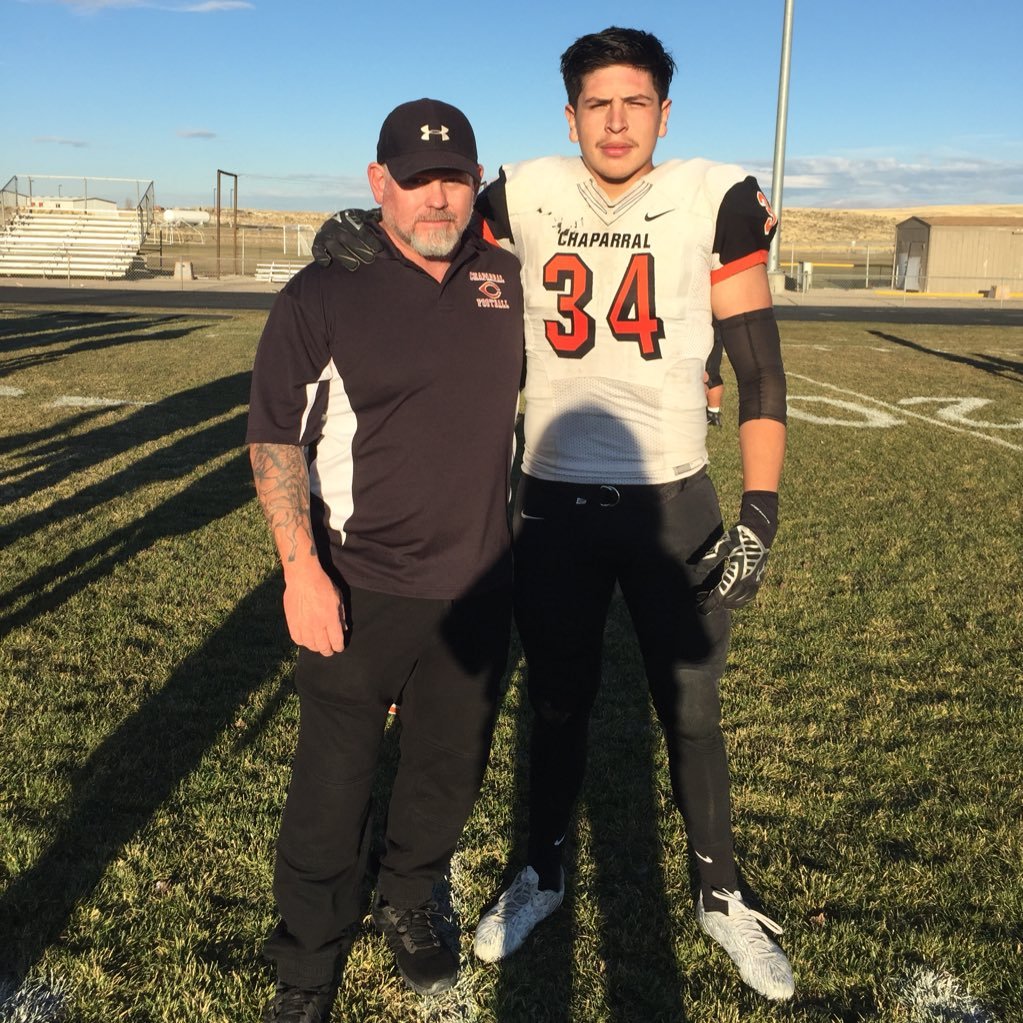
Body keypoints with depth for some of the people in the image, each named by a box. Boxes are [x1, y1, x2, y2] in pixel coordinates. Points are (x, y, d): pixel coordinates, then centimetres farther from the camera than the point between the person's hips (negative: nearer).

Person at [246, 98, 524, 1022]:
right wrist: (300, 567, -16)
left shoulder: (509, 281, 5)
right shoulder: (323, 293, -8)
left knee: (451, 769, 18)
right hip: (356, 591, -4)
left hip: (477, 587, 4)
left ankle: (409, 907, 44)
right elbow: (275, 437, -7)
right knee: (334, 783, 5)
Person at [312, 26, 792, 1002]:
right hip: (552, 503, 1)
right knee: (558, 704, 16)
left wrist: (759, 510, -13)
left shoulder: (714, 201, -6)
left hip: (672, 502, -1)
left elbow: (759, 370, -6)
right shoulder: (529, 195, -2)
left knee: (691, 713, 12)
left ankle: (722, 896, 35)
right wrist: (360, 228, -12)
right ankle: (543, 873, 40)